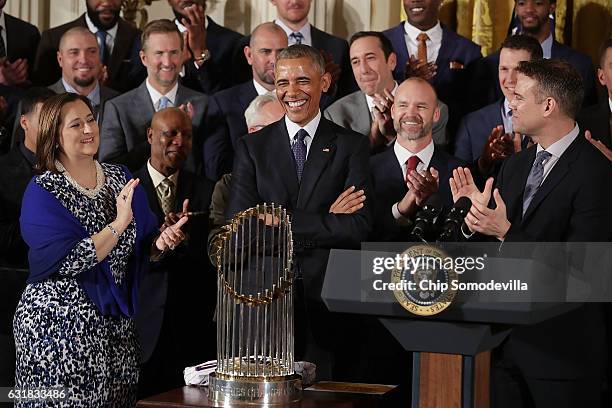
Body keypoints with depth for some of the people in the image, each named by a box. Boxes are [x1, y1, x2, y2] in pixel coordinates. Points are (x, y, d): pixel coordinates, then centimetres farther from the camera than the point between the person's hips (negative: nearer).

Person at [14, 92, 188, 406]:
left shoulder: (121, 178, 9)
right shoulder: (42, 192, -8)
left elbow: (141, 248, 14)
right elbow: (67, 262, -19)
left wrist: (160, 243, -8)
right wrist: (119, 223, -23)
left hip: (116, 322, 5)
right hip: (58, 322, -5)